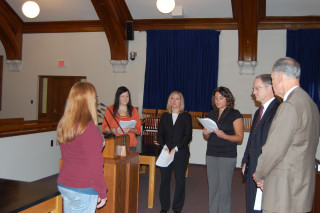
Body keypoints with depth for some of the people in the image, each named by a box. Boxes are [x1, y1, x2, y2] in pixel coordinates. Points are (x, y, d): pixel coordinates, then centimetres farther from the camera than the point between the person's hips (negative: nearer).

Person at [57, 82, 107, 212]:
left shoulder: (63, 125, 2)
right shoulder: (89, 127, -21)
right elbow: (94, 164, -19)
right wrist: (102, 192, -9)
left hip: (63, 184, 8)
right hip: (83, 190, -7)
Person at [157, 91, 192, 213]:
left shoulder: (186, 116, 2)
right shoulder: (165, 116, 10)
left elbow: (188, 136, -4)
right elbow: (160, 134, 6)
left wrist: (176, 148, -12)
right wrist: (165, 146, -11)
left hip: (181, 153, -2)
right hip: (166, 153, 2)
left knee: (180, 181, 3)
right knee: (165, 180, 6)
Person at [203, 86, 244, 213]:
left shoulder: (235, 115, -4)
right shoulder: (212, 114, 13)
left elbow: (240, 137, -8)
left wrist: (224, 136, -22)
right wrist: (206, 134, -3)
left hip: (227, 156, -5)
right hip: (211, 155, 5)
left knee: (224, 188, -2)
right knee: (212, 187, 9)